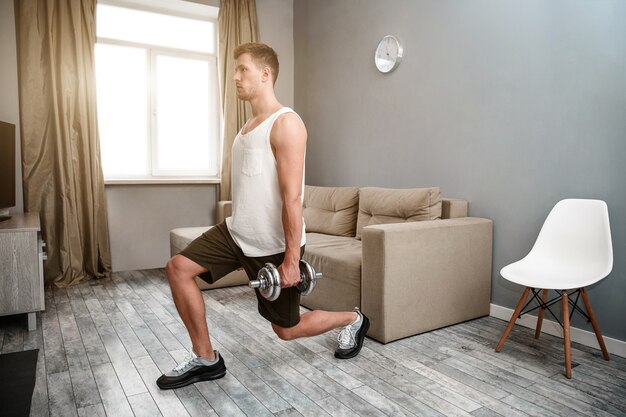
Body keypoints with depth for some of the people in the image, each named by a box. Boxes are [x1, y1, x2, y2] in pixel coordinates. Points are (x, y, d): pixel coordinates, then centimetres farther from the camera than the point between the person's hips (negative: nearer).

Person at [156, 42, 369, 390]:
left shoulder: (286, 123, -18)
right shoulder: (249, 125, 11)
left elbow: (292, 198, -24)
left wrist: (291, 259, -24)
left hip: (273, 244, -8)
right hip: (237, 231, 9)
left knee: (287, 330, 6)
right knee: (178, 268, -2)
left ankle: (352, 320, 34)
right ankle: (206, 358, 11)